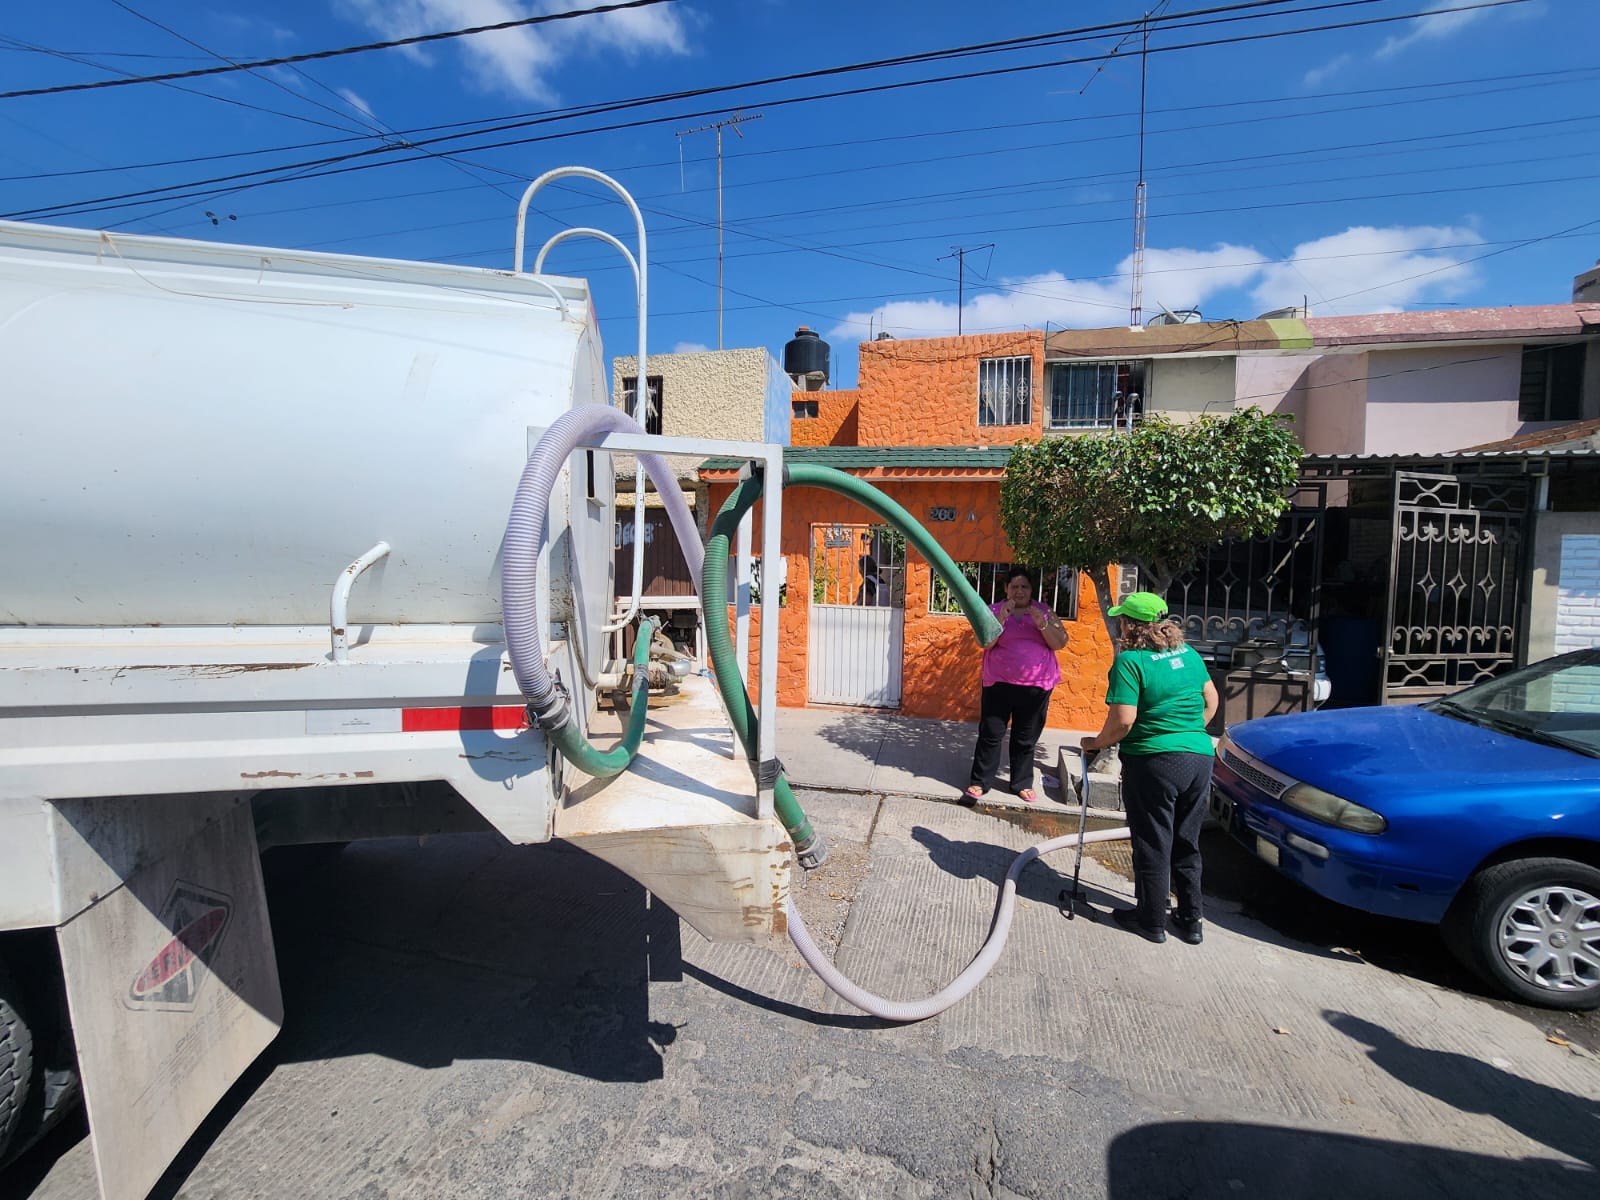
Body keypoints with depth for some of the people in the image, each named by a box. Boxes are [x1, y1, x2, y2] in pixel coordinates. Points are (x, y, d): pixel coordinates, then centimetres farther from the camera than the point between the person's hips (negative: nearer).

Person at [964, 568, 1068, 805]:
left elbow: (1060, 643, -2)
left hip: (1036, 687, 1)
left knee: (1026, 738, 11)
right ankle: (979, 782, 12)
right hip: (999, 684, -1)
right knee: (990, 734, 2)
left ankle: (1022, 783, 24)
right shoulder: (994, 610, 1)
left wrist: (1042, 624, -17)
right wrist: (1001, 618, -21)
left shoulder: (1044, 612, 6)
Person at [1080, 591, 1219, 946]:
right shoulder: (1188, 653, 7)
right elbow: (1211, 700, 18)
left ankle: (1151, 920, 20)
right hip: (1200, 758, 7)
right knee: (1186, 843, 19)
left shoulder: (1130, 661, -14)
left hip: (1153, 762, -7)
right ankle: (1191, 920, 29)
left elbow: (1123, 721, -18)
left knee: (1153, 844, 7)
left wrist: (1096, 743, -2)